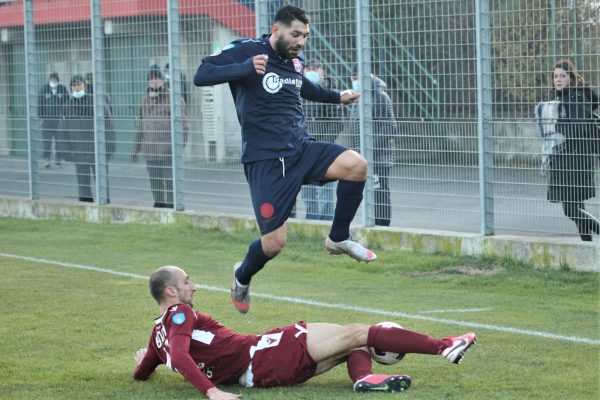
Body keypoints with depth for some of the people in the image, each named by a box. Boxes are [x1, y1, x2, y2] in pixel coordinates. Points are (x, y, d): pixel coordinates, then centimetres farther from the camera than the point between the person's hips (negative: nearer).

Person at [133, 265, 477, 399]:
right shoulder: (179, 314, -10)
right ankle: (444, 347, -8)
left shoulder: (159, 335, 15)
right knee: (355, 334, -7)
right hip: (260, 357, -10)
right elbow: (180, 356, -27)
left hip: (258, 370, 10)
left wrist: (147, 359, 46)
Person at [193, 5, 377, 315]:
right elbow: (201, 76, -20)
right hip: (265, 161, -6)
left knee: (356, 164, -21)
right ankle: (242, 277, 27)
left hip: (301, 149, 6)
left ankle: (338, 239, 0)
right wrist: (245, 68, -33)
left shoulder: (295, 60, 11)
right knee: (274, 242, -9)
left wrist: (338, 97, 30)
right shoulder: (246, 50, -9)